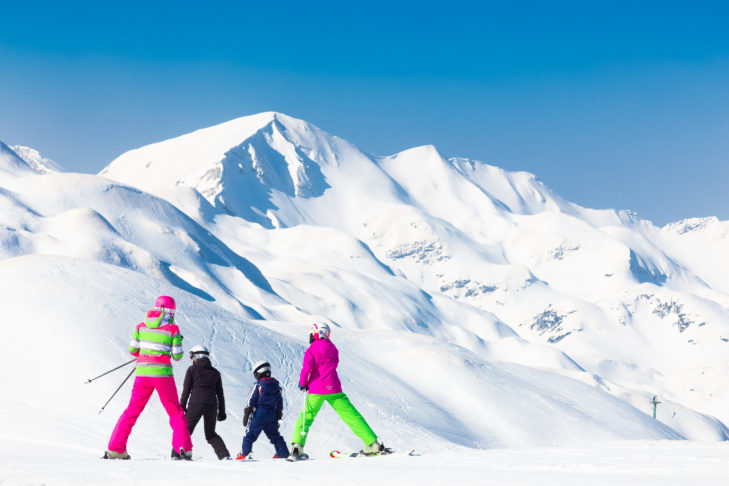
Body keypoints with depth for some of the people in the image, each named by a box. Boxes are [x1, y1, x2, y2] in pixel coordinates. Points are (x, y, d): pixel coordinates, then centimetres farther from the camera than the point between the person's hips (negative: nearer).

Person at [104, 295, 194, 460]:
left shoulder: (141, 326, 5)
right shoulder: (173, 328, -4)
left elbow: (132, 349, 7)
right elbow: (177, 356, -2)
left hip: (142, 372, 3)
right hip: (162, 373, -3)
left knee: (133, 410, 12)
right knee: (175, 411, 11)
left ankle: (115, 449, 8)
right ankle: (182, 449, 1)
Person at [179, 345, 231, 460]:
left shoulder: (192, 369, 3)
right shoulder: (215, 372, 14)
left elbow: (186, 390, -1)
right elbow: (220, 394, 14)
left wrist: (182, 407, 4)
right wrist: (222, 412, 19)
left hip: (195, 404, -4)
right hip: (212, 405, 4)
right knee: (211, 434, 15)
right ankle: (224, 455, -2)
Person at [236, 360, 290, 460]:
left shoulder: (258, 385, -5)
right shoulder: (276, 386, 12)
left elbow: (251, 401, -6)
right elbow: (280, 404, 16)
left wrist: (246, 415, -2)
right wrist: (278, 417, 24)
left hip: (259, 413, -5)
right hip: (272, 415, 5)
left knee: (250, 434, -1)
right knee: (275, 435, 15)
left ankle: (244, 454, -8)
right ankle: (284, 453, 13)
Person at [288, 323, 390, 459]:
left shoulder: (311, 350, -4)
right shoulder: (333, 349, 11)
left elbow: (307, 368, -16)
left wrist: (302, 383, 1)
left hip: (316, 391, -3)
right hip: (334, 389, 3)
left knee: (306, 417, 12)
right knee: (351, 415, 3)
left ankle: (297, 447, -2)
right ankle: (373, 444, -2)